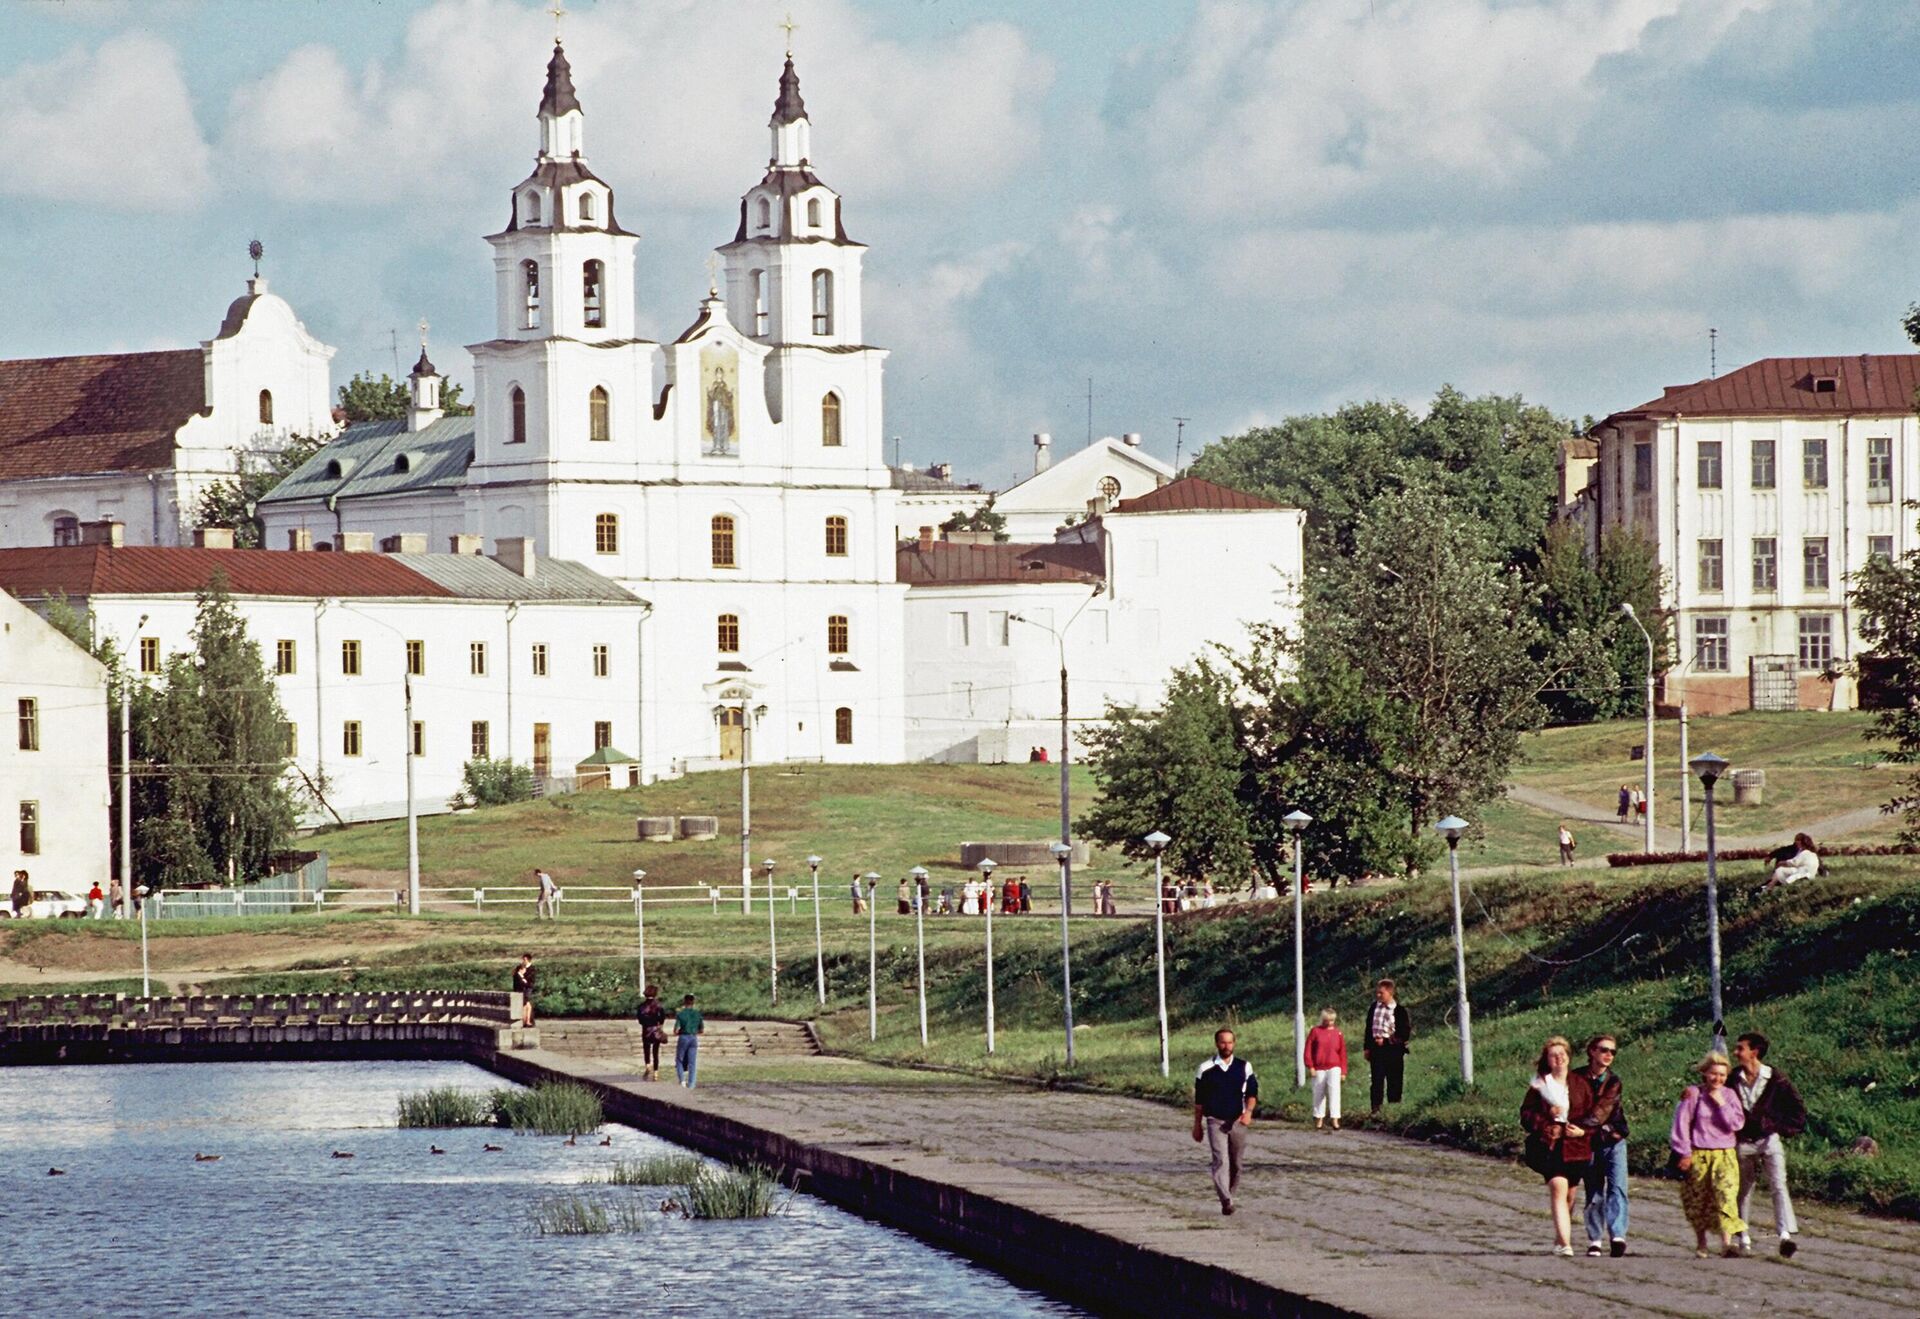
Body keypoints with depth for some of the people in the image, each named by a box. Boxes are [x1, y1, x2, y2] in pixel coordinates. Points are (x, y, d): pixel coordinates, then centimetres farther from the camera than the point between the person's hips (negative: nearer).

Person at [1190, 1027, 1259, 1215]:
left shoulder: (1244, 1067, 4)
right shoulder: (1206, 1069, 1)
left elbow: (1252, 1093, 6)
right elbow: (1199, 1100, 7)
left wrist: (1248, 1112, -13)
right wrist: (1197, 1125, 9)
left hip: (1238, 1121, 2)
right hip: (1215, 1121, -2)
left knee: (1235, 1164, 9)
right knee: (1221, 1160, -16)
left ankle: (1229, 1195, 26)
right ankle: (1226, 1201, -26)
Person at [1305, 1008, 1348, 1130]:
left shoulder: (1338, 1033, 6)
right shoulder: (1315, 1031, 2)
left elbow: (1342, 1053, 9)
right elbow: (1308, 1050, 2)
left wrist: (1343, 1071, 8)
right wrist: (1310, 1066, -3)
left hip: (1334, 1068, 0)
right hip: (1319, 1069, 0)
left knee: (1334, 1091, -14)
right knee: (1319, 1094, 8)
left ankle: (1335, 1120, -15)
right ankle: (1319, 1120, 20)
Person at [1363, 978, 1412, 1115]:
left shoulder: (1398, 1010, -7)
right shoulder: (1374, 1007, 7)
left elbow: (1406, 1031, -6)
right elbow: (1369, 1028, 15)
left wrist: (1390, 1040, -12)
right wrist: (1367, 1047, 12)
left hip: (1392, 1048, -3)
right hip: (1376, 1047, 3)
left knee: (1394, 1081, 3)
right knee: (1377, 1080, 0)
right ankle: (1376, 1109, 0)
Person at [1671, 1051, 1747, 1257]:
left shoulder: (1729, 1095, 7)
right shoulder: (1693, 1095, -1)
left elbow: (1736, 1124, -3)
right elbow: (1681, 1124, -1)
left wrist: (1721, 1103, -10)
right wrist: (1684, 1153, -4)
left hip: (1725, 1155, 1)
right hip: (1698, 1155, -1)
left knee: (1726, 1195, -17)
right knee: (1698, 1201, 7)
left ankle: (1726, 1242, -27)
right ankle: (1700, 1243, 23)